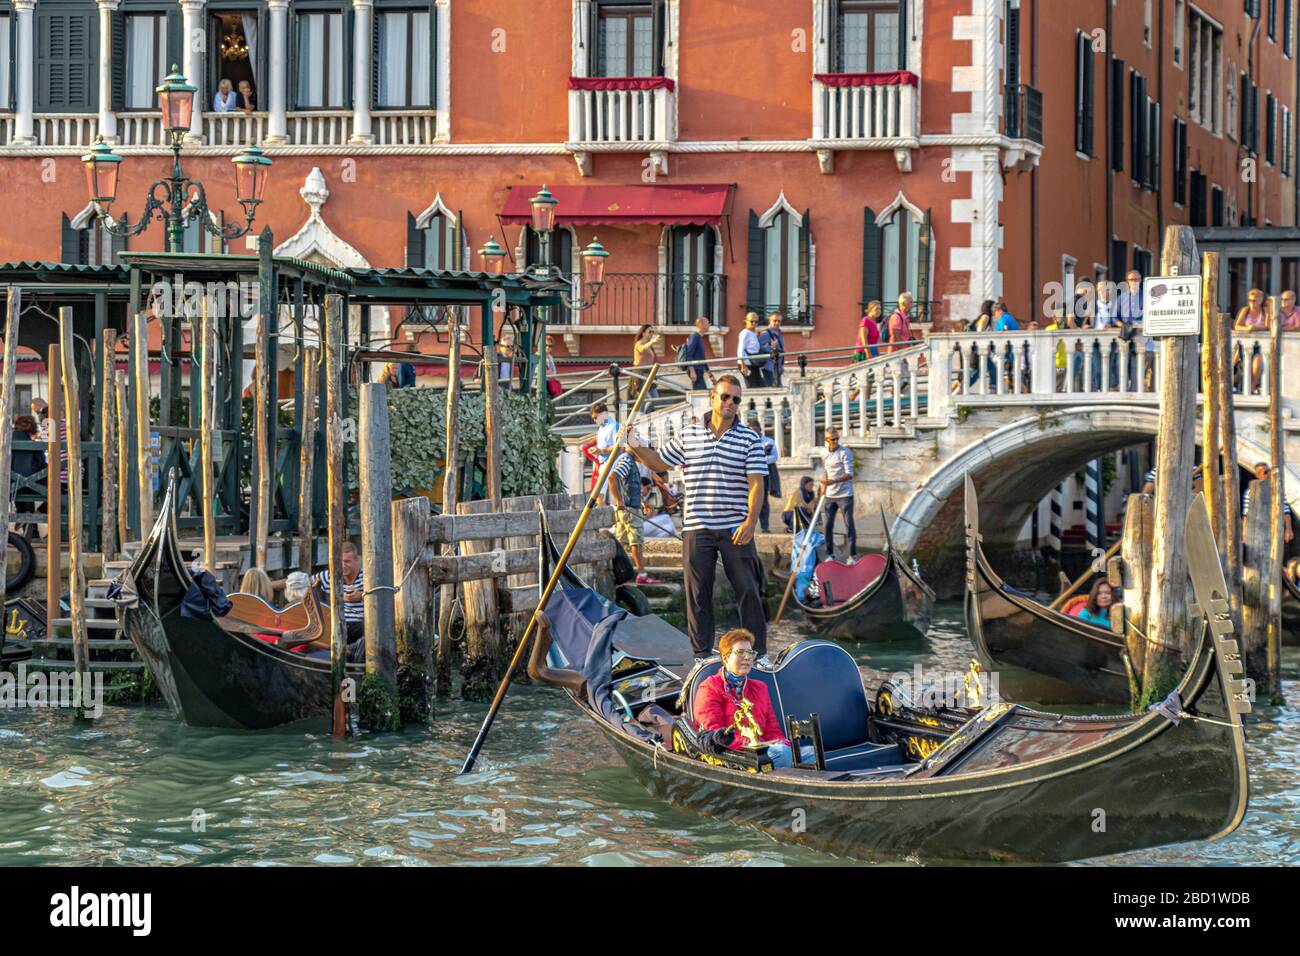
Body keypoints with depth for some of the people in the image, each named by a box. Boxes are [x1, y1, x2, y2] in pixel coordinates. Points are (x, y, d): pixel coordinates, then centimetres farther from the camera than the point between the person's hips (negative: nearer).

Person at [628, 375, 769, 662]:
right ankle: (702, 654, 13)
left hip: (736, 530, -2)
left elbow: (756, 485, -6)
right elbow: (659, 462, 19)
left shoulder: (749, 439, 1)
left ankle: (759, 652, 9)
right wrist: (634, 447, 2)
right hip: (697, 528, 2)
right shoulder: (689, 435, 9)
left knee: (748, 590, -1)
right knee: (698, 593, 4)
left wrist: (751, 521, -18)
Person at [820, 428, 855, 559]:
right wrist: (823, 489, 14)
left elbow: (849, 474, -18)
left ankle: (852, 555, -1)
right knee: (828, 525, 6)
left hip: (845, 494, -5)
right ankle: (830, 554, 14)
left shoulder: (845, 453, -10)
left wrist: (832, 481, -29)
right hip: (830, 495, 5)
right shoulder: (824, 453, 8)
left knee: (849, 525, -4)